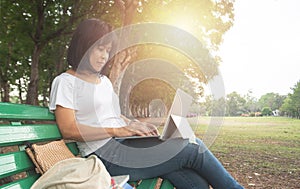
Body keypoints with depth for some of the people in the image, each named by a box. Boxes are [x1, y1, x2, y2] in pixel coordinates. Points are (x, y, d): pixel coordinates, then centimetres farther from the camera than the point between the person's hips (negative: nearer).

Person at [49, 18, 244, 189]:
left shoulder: (104, 80, 22)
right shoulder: (65, 82, 0)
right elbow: (69, 130, -10)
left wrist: (135, 124, 4)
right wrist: (118, 130, -17)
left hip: (124, 144, 7)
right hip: (105, 153, -7)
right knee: (193, 148, -16)